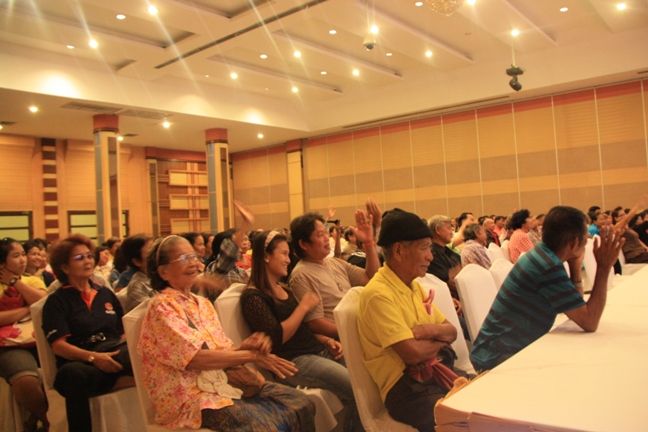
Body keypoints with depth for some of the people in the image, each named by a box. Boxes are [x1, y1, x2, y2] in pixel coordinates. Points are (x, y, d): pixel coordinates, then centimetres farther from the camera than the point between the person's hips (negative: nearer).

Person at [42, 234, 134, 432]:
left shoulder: (106, 294, 21)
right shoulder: (57, 300, 8)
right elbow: (59, 345, -4)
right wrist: (92, 357, -21)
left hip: (116, 356, 2)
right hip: (81, 362, -1)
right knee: (72, 374, -40)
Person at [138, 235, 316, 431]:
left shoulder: (203, 303, 13)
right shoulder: (161, 306, -10)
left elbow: (223, 350, 10)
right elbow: (194, 358, -19)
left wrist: (246, 345, -12)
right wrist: (252, 355, -17)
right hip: (190, 397, -7)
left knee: (299, 403, -9)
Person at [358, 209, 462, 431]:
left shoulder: (414, 286, 12)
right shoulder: (378, 294, -17)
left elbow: (452, 331, 14)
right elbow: (413, 353, -23)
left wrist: (433, 330, -9)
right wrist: (439, 339, -2)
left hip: (437, 373, 9)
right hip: (405, 388, -8)